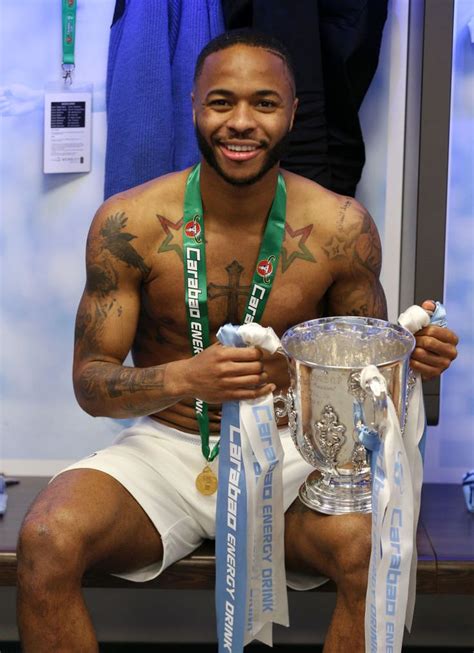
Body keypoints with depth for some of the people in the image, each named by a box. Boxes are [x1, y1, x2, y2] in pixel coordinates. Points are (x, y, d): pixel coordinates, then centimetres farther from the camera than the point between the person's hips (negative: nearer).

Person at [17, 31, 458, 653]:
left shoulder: (341, 227, -6)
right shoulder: (129, 222, -8)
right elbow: (90, 382, -7)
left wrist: (410, 354, -18)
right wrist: (186, 377, -28)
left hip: (291, 455, 1)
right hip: (165, 447, 0)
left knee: (372, 548, -31)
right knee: (47, 542, -29)